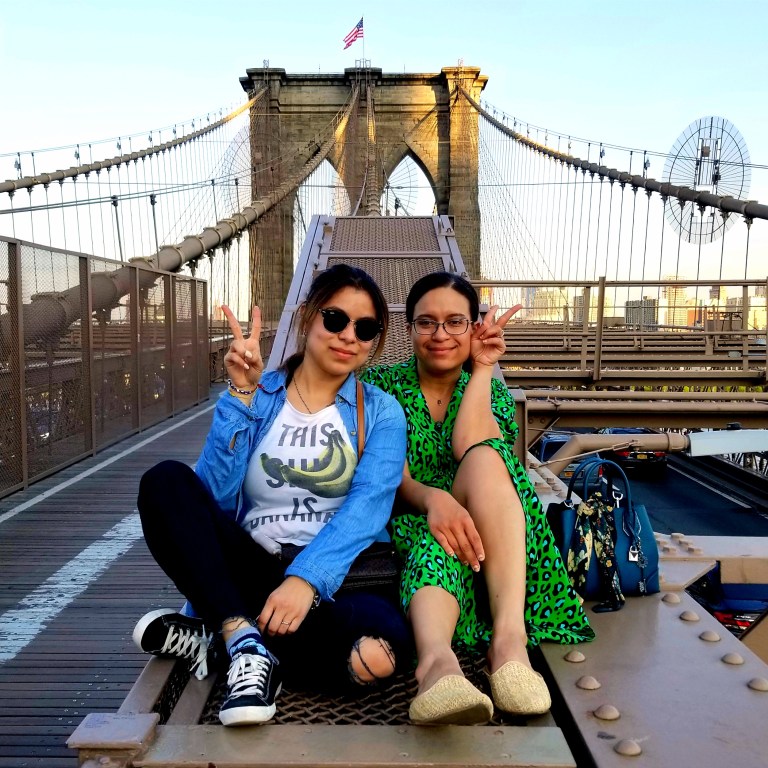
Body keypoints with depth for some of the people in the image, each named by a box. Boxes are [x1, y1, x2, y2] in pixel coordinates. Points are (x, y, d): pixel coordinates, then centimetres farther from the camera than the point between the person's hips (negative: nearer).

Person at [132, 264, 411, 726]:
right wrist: (242, 395, -12)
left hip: (334, 581, 0)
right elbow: (213, 500, -6)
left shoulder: (381, 413, 6)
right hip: (251, 570, 1)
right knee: (166, 481, -19)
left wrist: (307, 578, -27)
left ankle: (215, 633, -15)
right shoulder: (257, 397, 7)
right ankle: (245, 641, -25)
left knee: (380, 650, -34)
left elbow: (367, 507, -11)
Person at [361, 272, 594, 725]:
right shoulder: (381, 383, 6)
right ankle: (438, 660, -67)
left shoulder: (493, 392, 11)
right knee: (434, 540, -38)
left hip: (486, 532, 2)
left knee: (484, 458, -30)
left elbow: (471, 447, -13)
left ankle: (509, 636, -45)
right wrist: (431, 498, -32)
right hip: (407, 524, -1)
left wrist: (482, 368, -8)